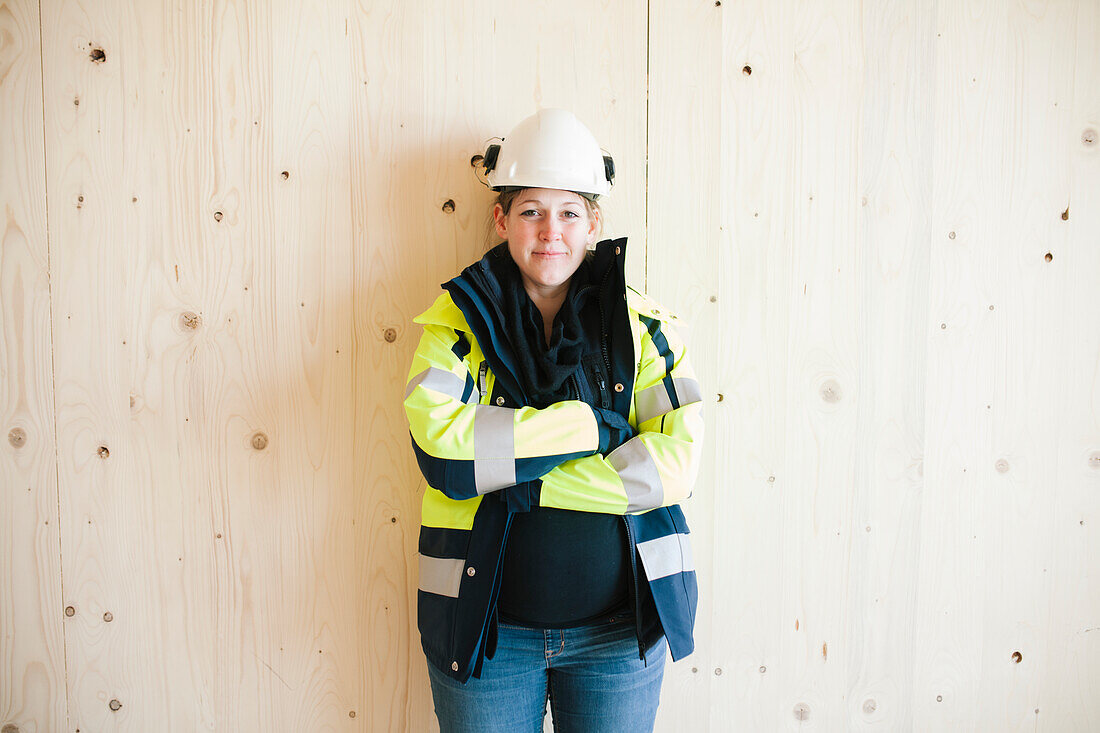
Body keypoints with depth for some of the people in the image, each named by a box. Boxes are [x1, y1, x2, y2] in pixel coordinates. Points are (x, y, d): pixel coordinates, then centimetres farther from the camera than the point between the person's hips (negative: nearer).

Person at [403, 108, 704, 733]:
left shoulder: (643, 324, -1)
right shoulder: (459, 318, -3)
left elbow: (676, 459, -12)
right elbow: (444, 450, -19)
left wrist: (521, 481, -17)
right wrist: (593, 423, -18)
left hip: (620, 631, 1)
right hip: (489, 631, 0)